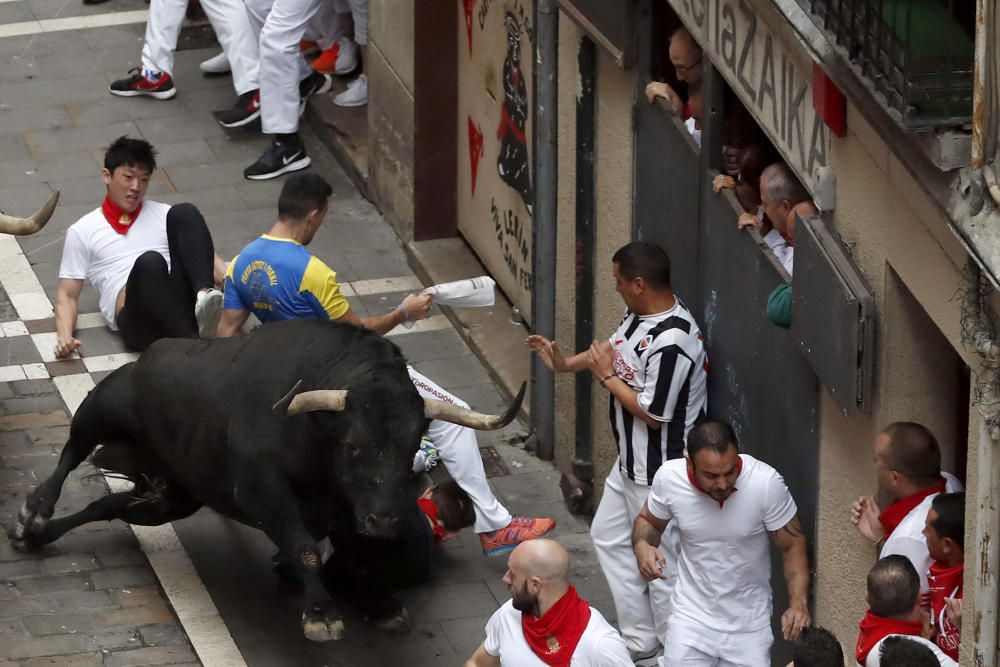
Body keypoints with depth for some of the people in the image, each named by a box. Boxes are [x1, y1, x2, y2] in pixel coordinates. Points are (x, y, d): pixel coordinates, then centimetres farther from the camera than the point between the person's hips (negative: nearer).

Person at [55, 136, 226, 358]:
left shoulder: (163, 215, 26)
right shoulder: (83, 231, 19)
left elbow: (205, 256, 20)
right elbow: (67, 294, 15)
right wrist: (64, 336, -7)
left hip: (183, 304, 3)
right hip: (139, 319, -3)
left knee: (184, 213, -18)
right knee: (149, 261, -37)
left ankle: (204, 297, -39)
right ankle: (193, 342, -51)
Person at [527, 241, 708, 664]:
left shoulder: (671, 342, -31)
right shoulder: (640, 315, 0)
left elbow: (653, 414, -27)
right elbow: (616, 348, 21)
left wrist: (607, 377, -17)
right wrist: (565, 364, 12)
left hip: (660, 474, -11)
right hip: (631, 463, 11)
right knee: (609, 538, 23)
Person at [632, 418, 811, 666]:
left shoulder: (766, 483, -23)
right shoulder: (669, 478, -17)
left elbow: (793, 546, -10)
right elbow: (648, 521, 4)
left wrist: (798, 603, -25)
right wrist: (642, 546, -18)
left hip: (749, 622, -1)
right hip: (692, 616, 1)